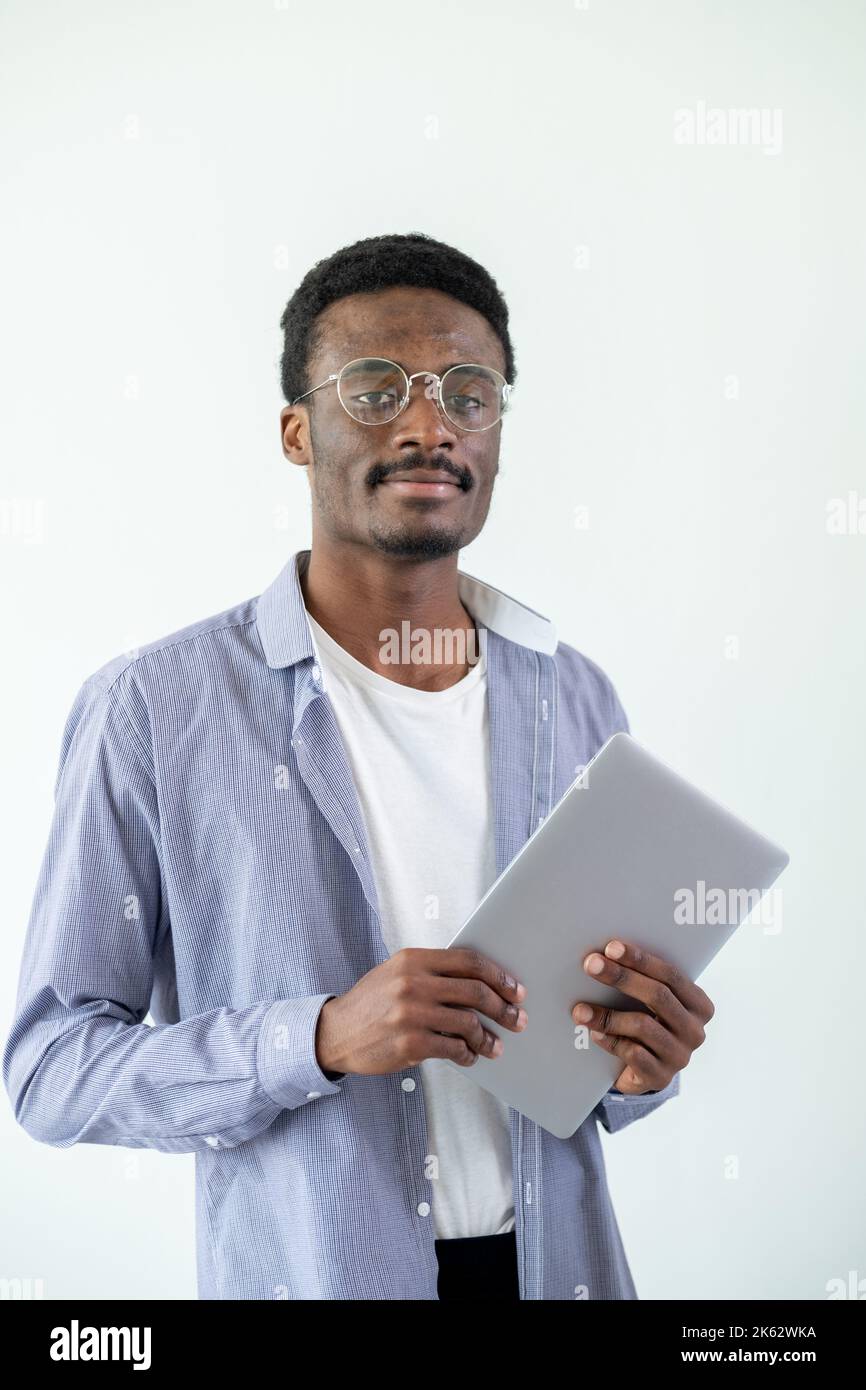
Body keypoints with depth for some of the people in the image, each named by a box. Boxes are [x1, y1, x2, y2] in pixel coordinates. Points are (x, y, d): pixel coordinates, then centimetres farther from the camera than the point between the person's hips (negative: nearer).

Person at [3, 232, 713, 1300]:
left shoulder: (576, 700, 0)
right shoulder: (151, 709, -13)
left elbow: (587, 1071, 10)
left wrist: (638, 1062, -12)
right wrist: (323, 1036, -25)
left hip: (554, 1260, 4)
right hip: (306, 1270, -3)